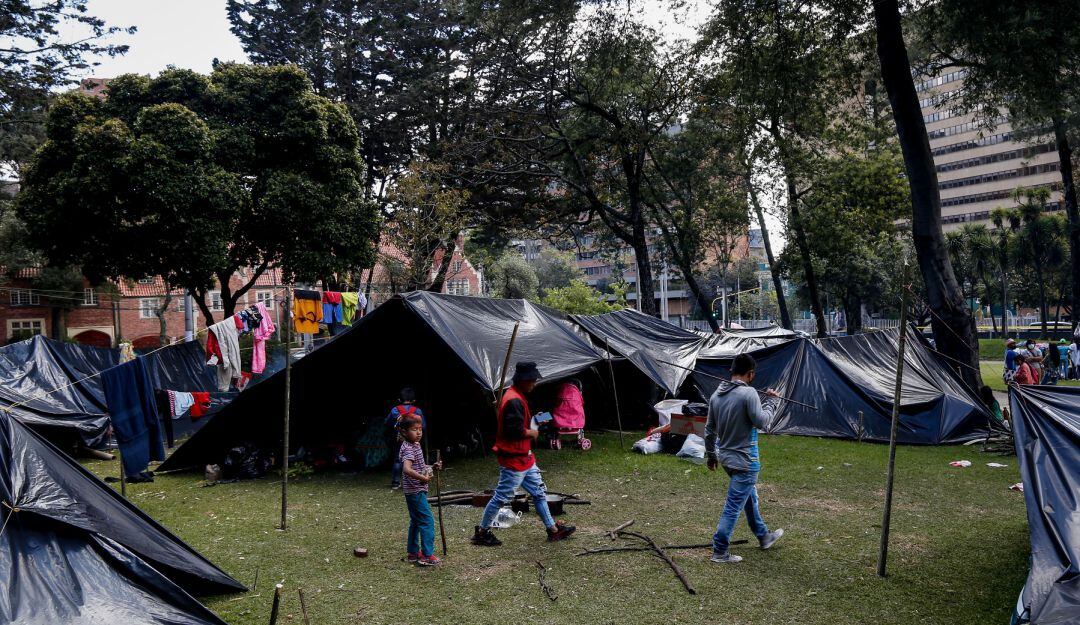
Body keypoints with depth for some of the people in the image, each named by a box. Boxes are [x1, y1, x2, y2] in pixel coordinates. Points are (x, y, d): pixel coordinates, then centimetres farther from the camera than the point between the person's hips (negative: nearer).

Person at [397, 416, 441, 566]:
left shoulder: (416, 445, 10)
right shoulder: (408, 448, -20)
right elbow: (407, 469, -36)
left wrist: (431, 467, 9)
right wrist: (423, 478, -30)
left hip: (414, 491, 10)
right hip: (416, 491, -10)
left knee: (416, 521, 18)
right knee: (427, 521, -7)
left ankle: (412, 552, 27)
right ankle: (427, 555, -3)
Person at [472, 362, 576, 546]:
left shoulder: (517, 397, 11)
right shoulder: (514, 401, -23)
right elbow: (516, 430, -28)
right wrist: (532, 433, -11)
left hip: (524, 457, 11)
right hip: (513, 460, -11)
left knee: (539, 492, 15)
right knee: (502, 497, 1)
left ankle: (553, 529, 23)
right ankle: (482, 532, 15)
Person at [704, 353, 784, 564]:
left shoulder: (716, 395, 3)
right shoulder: (748, 393, -20)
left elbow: (709, 429, 9)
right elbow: (761, 421, -14)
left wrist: (711, 455, 20)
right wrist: (772, 401, 1)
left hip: (725, 456, 8)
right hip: (744, 460, -8)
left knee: (749, 497, 26)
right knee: (733, 506, -1)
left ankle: (763, 536, 43)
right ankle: (719, 552, 5)